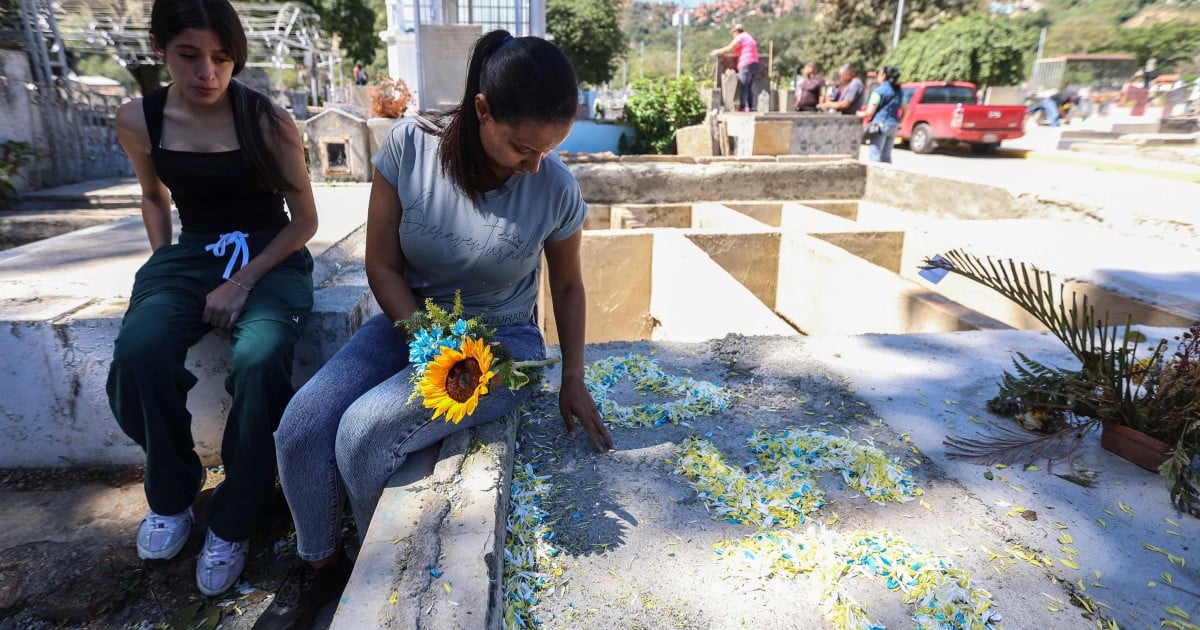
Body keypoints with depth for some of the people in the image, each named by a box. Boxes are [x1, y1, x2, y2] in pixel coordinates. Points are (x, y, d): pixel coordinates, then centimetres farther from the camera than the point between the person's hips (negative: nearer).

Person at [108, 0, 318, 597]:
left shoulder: (268, 121, -7)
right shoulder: (138, 120, 2)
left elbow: (305, 218, -4)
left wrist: (244, 281, -14)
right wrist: (162, 265, 8)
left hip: (269, 254, -3)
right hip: (191, 253, 3)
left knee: (260, 360, -33)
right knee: (137, 353, -28)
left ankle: (233, 521, -9)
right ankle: (171, 493, 2)